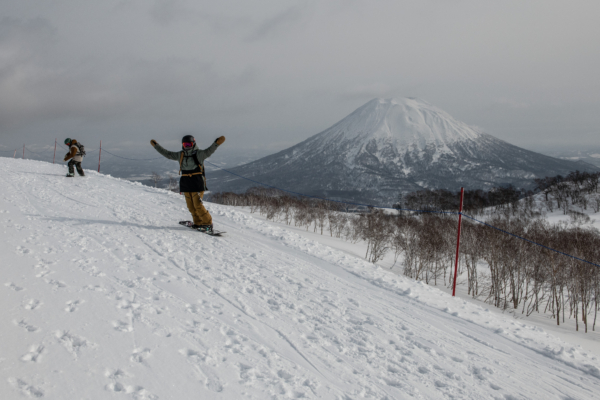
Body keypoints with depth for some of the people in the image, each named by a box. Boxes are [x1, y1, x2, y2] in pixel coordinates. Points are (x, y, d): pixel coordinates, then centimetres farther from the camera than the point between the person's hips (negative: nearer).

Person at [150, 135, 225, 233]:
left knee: (198, 205, -11)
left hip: (197, 182, -6)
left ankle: (208, 223, -2)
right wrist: (156, 146, 23)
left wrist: (216, 143, -37)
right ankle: (198, 223, 16)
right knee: (191, 206, 6)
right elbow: (167, 154, 21)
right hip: (186, 183, 6)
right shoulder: (180, 155, 13)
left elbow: (208, 152, -21)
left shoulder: (199, 154, -4)